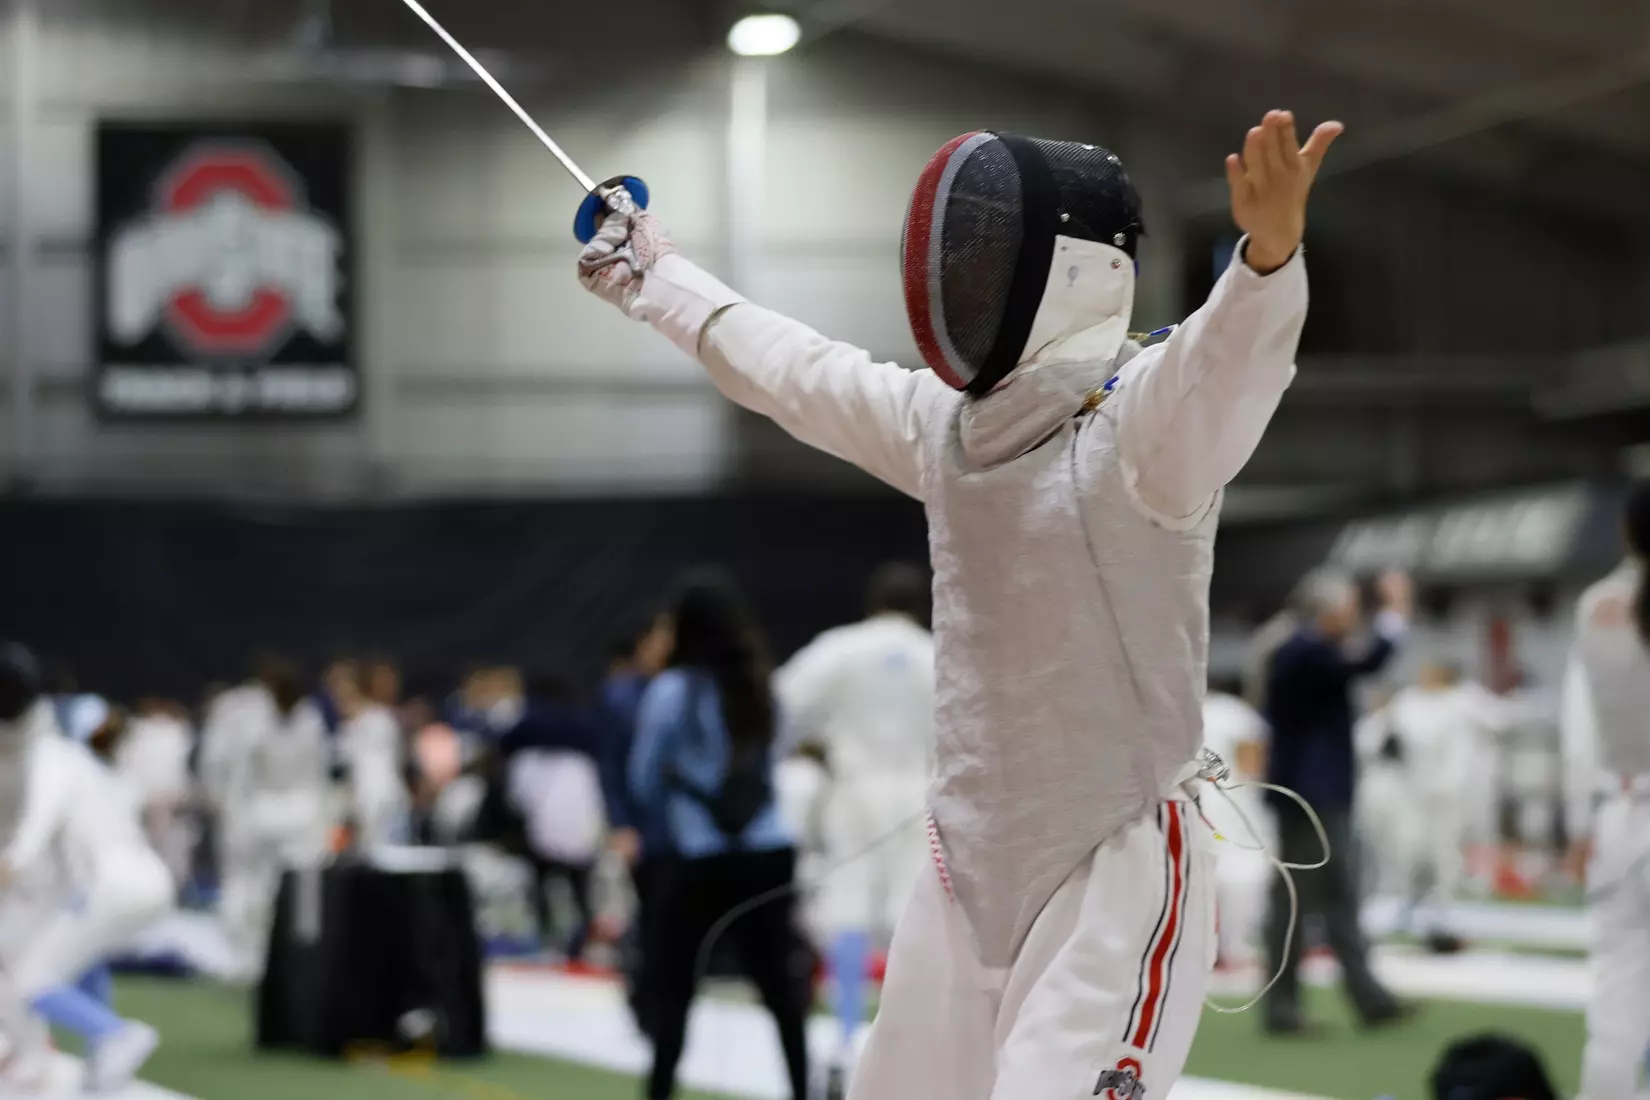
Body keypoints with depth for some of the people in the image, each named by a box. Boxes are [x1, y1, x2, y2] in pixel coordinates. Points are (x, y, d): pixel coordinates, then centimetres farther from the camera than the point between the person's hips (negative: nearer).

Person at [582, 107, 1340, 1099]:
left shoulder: (1139, 412, -17)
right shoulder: (949, 417, 4)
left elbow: (1227, 366, -40)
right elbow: (792, 370, 23)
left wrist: (1270, 250, -62)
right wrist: (658, 279, 37)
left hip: (1117, 875, -8)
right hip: (972, 868, 8)